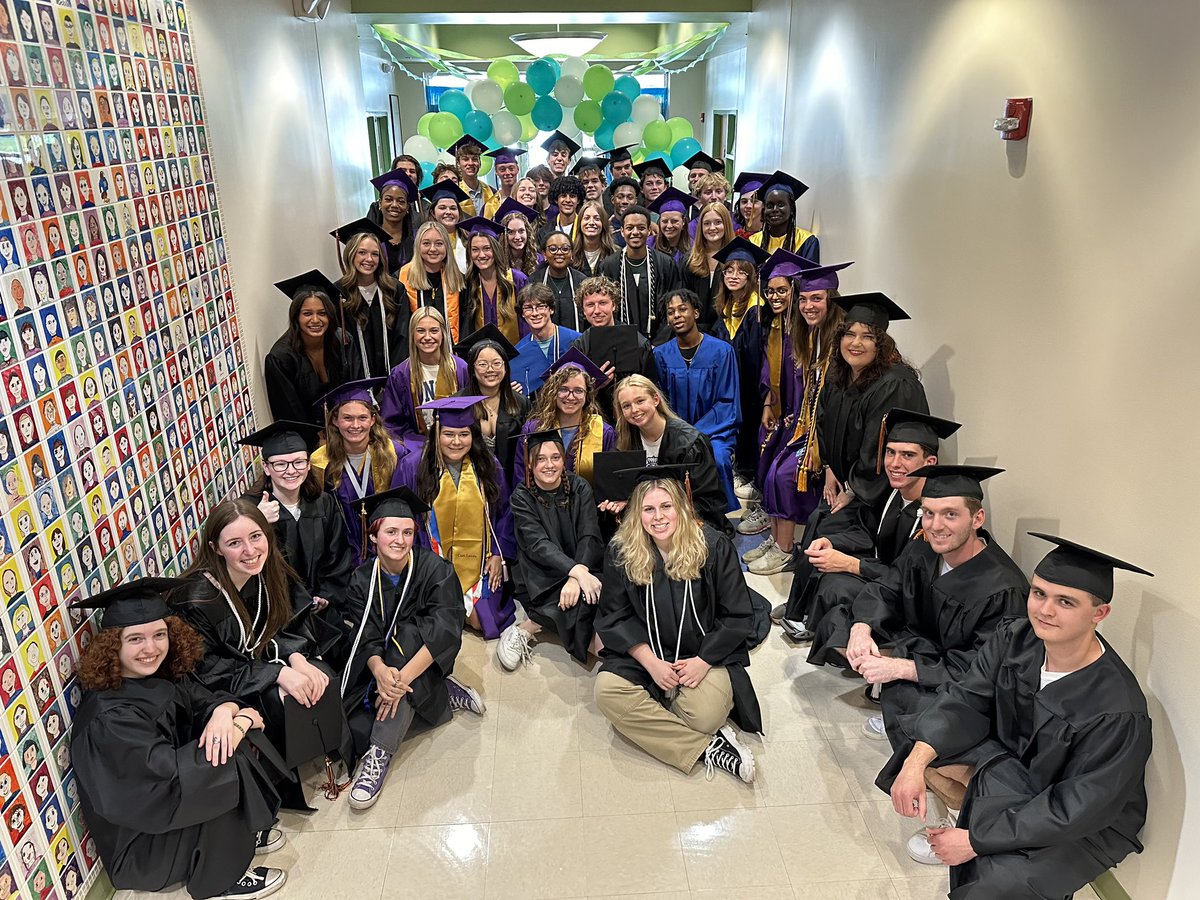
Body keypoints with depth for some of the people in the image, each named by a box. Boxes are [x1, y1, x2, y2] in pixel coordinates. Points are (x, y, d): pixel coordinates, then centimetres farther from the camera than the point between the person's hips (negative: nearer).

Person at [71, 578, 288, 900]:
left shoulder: (163, 673, -7)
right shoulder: (108, 717, -30)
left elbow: (212, 699, -2)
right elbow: (171, 773, -33)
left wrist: (223, 713, -28)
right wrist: (242, 722, -23)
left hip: (176, 801, 8)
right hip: (140, 844, -8)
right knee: (225, 761, -23)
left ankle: (240, 833, 11)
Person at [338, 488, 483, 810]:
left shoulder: (436, 570, -13)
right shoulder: (362, 580, -3)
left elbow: (445, 630, -24)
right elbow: (368, 638, -11)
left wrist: (402, 678, -35)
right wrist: (380, 671, -35)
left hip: (426, 662, -2)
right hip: (381, 666, 3)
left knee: (408, 634, -35)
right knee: (355, 728, -23)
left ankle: (380, 753, -31)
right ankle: (443, 695, -6)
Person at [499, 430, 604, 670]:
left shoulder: (580, 488, 0)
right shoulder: (522, 496, -5)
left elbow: (590, 538, -9)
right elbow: (537, 544, -16)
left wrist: (576, 578, -27)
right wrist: (576, 571, -31)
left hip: (582, 569, 3)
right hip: (541, 580, -3)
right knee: (580, 604, -29)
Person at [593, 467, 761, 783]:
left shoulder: (714, 547, -7)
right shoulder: (620, 553, -4)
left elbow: (737, 615, -3)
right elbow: (613, 617, -2)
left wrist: (703, 661, -14)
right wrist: (651, 662, -14)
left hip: (706, 656, -2)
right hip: (645, 656, 3)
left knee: (704, 716, -31)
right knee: (607, 691, -28)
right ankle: (709, 747, -20)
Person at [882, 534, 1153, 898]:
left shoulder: (1118, 713, -32)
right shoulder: (1015, 639, -16)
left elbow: (1078, 809, -27)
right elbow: (967, 699, -10)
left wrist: (976, 840, -25)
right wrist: (916, 761, -26)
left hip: (1082, 828, -6)